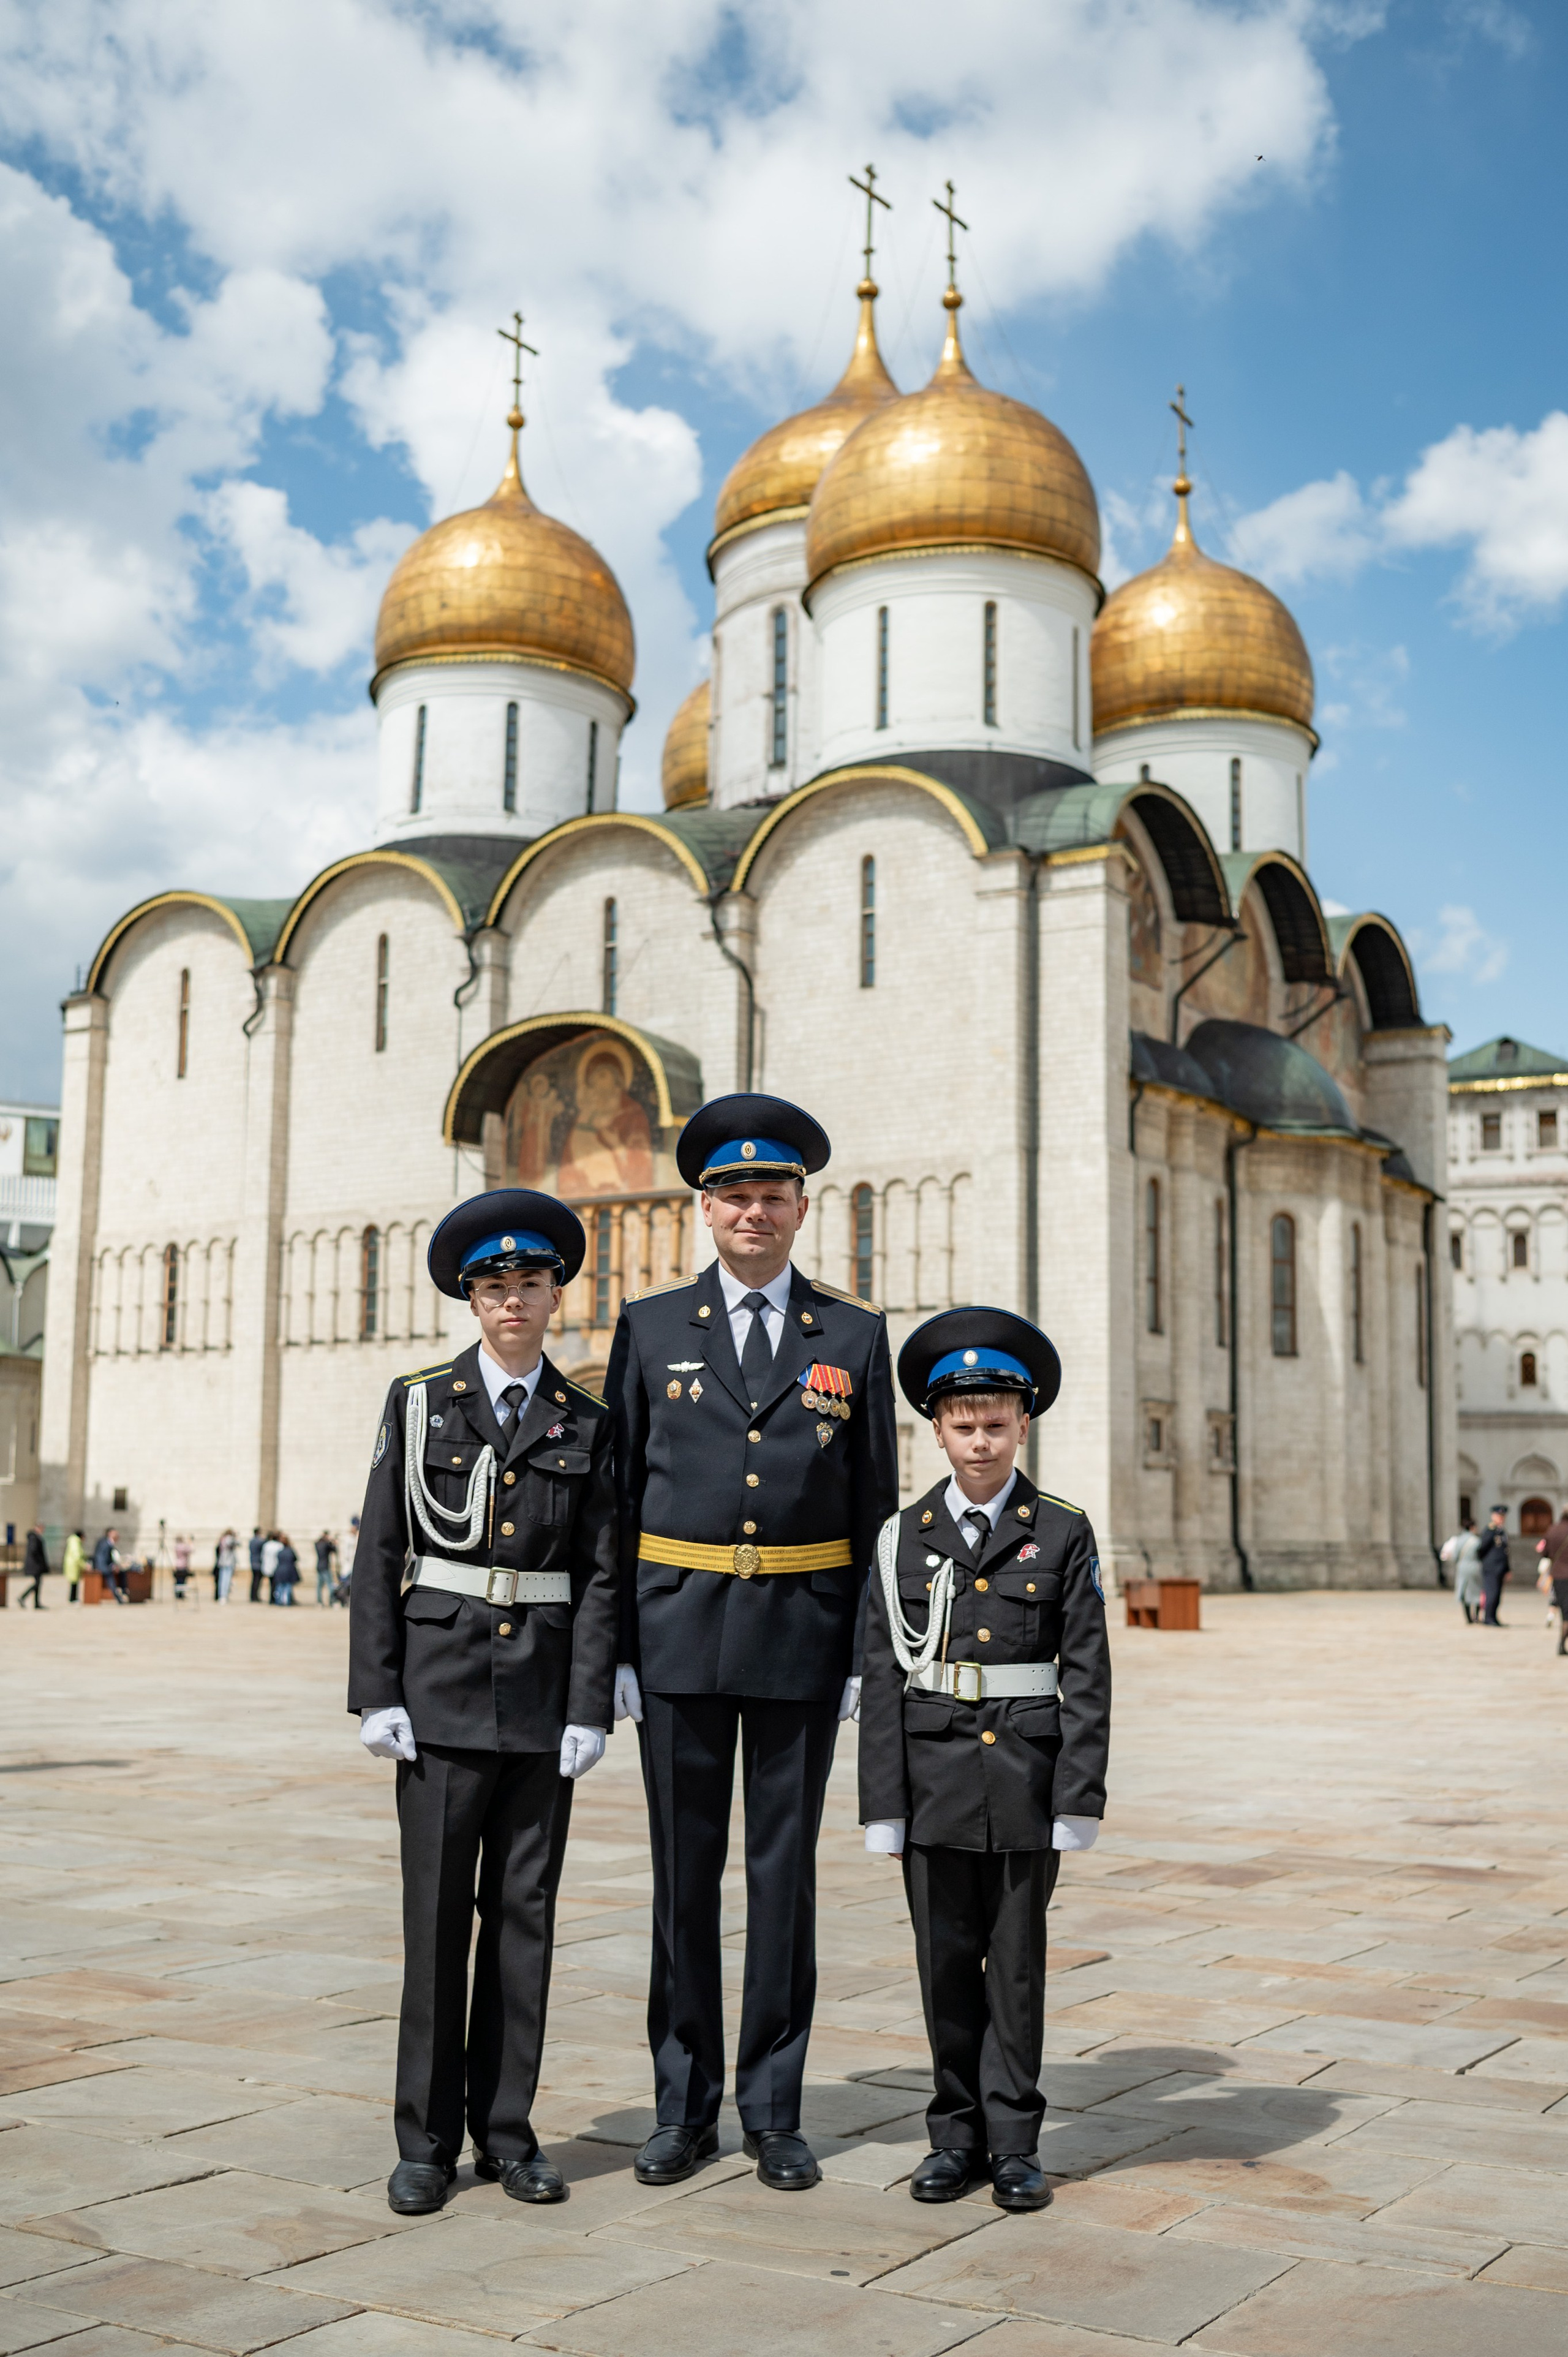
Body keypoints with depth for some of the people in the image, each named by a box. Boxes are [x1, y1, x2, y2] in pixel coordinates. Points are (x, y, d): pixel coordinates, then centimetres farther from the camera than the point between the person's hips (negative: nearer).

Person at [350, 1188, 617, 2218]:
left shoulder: (586, 1424, 6)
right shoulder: (420, 1402, 3)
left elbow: (600, 1577, 3)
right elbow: (380, 1555, 1)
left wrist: (589, 1708, -5)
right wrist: (377, 1694, -6)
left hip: (544, 1683, 1)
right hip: (442, 1677, -1)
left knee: (526, 1907, 6)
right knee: (438, 1906, 1)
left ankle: (508, 2128, 17)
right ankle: (428, 2139, 12)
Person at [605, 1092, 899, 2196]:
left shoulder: (853, 1335, 4)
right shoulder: (652, 1326, 4)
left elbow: (875, 1506, 5)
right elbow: (620, 1495, 4)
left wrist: (868, 1656, -1)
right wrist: (616, 1648, -1)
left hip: (802, 1632, 0)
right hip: (679, 1632, 0)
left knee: (786, 1872, 6)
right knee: (684, 1873, 7)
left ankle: (775, 2109, 18)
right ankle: (686, 2107, 20)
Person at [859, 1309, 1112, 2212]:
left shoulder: (1063, 1534, 0)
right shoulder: (905, 1538, 3)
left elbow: (1086, 1677, -1)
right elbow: (882, 1680, 2)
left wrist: (1080, 1798, -6)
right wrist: (884, 1800, -1)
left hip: (1026, 1774, -1)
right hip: (933, 1776, 1)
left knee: (1017, 1962, 7)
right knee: (947, 1962, 8)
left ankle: (1015, 2143, 17)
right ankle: (957, 2136, 21)